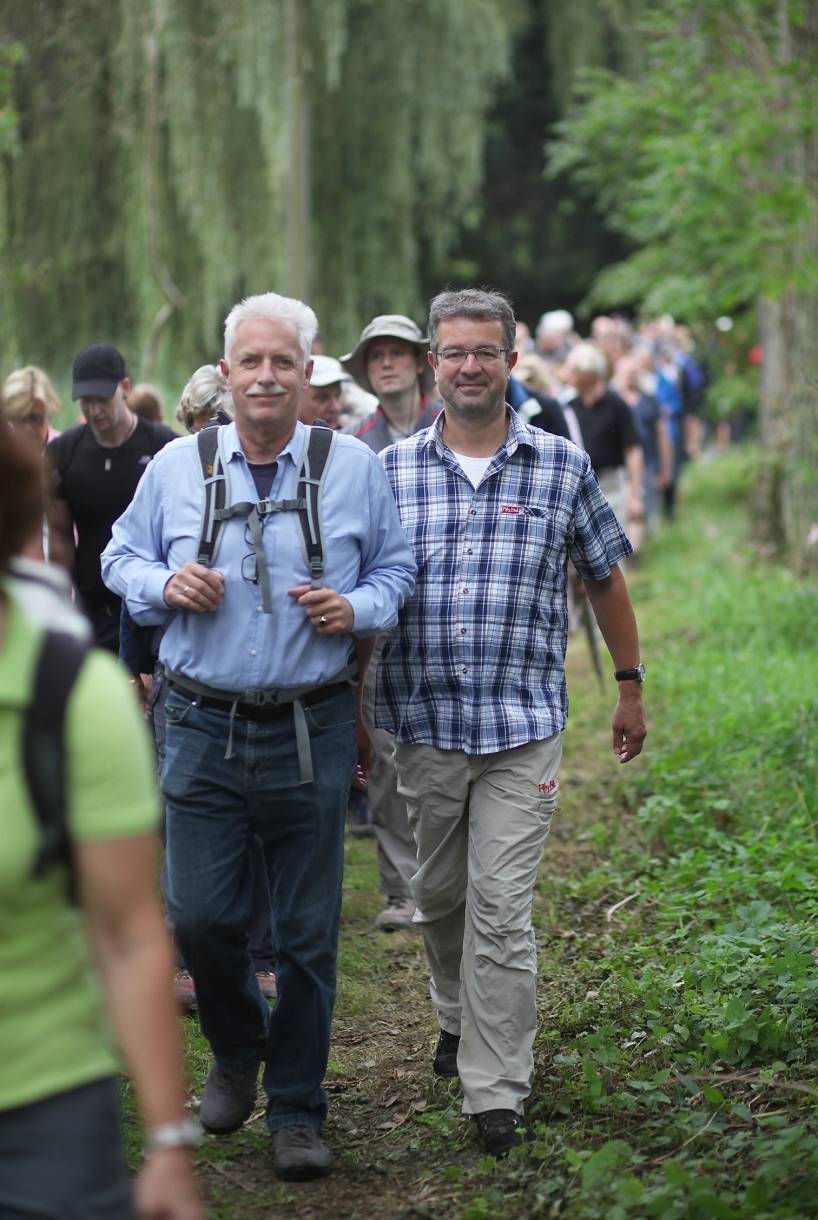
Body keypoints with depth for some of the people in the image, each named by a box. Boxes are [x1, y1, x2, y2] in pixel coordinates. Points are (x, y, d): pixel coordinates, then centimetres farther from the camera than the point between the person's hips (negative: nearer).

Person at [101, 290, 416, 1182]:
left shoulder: (355, 466, 2)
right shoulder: (176, 466, 3)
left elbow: (396, 566, 11)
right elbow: (122, 556, 14)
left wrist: (358, 608, -10)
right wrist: (164, 584, -7)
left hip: (311, 731, -1)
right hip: (202, 727, 1)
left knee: (307, 932, 5)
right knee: (198, 916, 1)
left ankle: (296, 1109, 20)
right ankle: (237, 1052, 31)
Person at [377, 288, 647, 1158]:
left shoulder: (562, 466, 1)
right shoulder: (390, 470, 2)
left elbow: (605, 578, 12)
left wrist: (629, 686, 15)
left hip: (521, 727, -2)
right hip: (423, 725, 2)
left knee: (501, 912, -6)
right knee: (438, 898, 16)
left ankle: (495, 1091, 0)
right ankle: (459, 1018, 42)